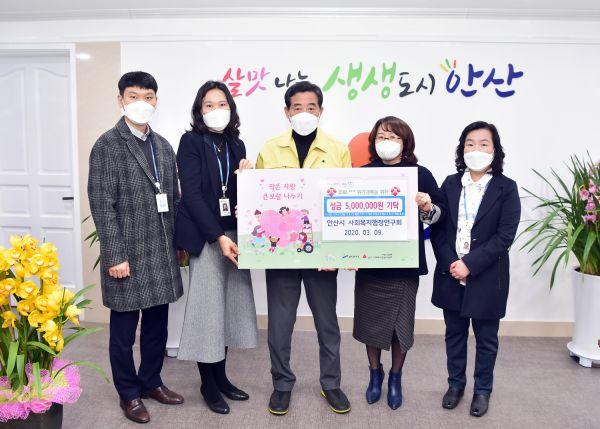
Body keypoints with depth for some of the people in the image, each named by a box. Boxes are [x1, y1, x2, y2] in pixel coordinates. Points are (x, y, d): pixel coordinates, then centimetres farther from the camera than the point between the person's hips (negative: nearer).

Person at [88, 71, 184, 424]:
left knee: (157, 325, 16)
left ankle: (151, 382, 35)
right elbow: (102, 203, -12)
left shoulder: (163, 146, 12)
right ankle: (129, 393, 28)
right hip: (128, 254, -5)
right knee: (124, 331, 10)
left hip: (161, 254, 6)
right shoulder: (107, 145, -7)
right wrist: (115, 256, -16)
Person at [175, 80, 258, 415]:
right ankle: (208, 383, 17)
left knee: (230, 305, 9)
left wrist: (247, 176, -6)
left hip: (233, 233, 5)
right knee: (208, 306, 0)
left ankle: (221, 375, 25)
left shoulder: (236, 145, 13)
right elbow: (192, 193, -12)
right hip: (205, 236, -5)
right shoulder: (191, 142, -3)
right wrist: (218, 237, -19)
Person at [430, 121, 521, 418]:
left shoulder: (506, 188, -5)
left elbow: (505, 236, -12)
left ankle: (482, 390, 32)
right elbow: (437, 228, 0)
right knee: (454, 334, 16)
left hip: (487, 278, -2)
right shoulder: (450, 184, 4)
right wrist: (450, 263, -12)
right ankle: (455, 383, 35)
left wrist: (470, 264, -18)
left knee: (486, 338, 13)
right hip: (451, 275, 3)